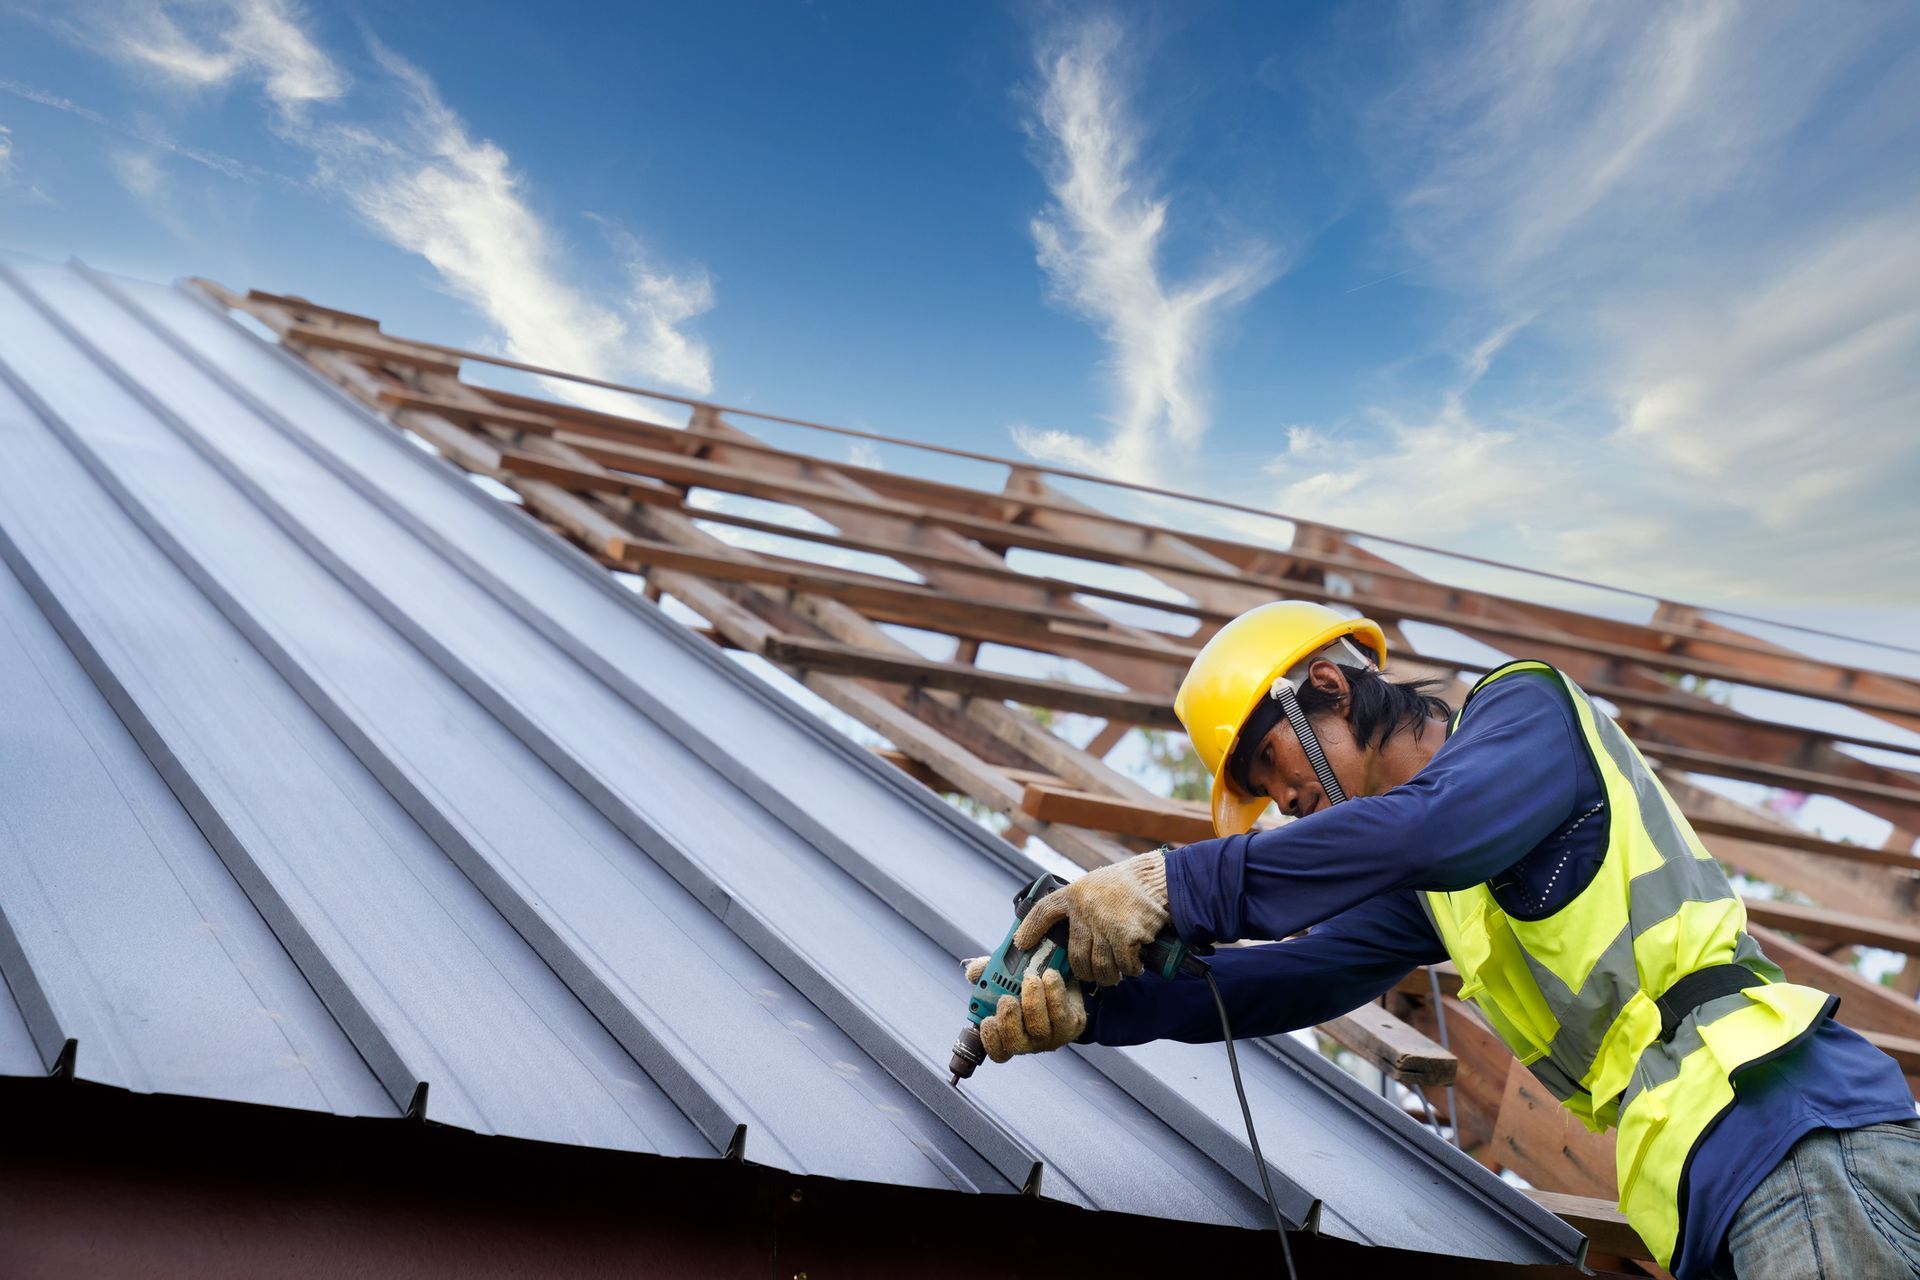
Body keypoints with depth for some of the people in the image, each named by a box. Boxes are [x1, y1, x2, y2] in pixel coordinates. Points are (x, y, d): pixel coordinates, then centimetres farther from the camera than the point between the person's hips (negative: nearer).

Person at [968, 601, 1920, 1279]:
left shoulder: (1527, 705, -5)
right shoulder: (1423, 893, 18)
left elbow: (1441, 823, -26)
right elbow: (1291, 978, 12)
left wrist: (1180, 886, -26)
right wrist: (1093, 1006, -1)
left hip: (1790, 1125, -8)